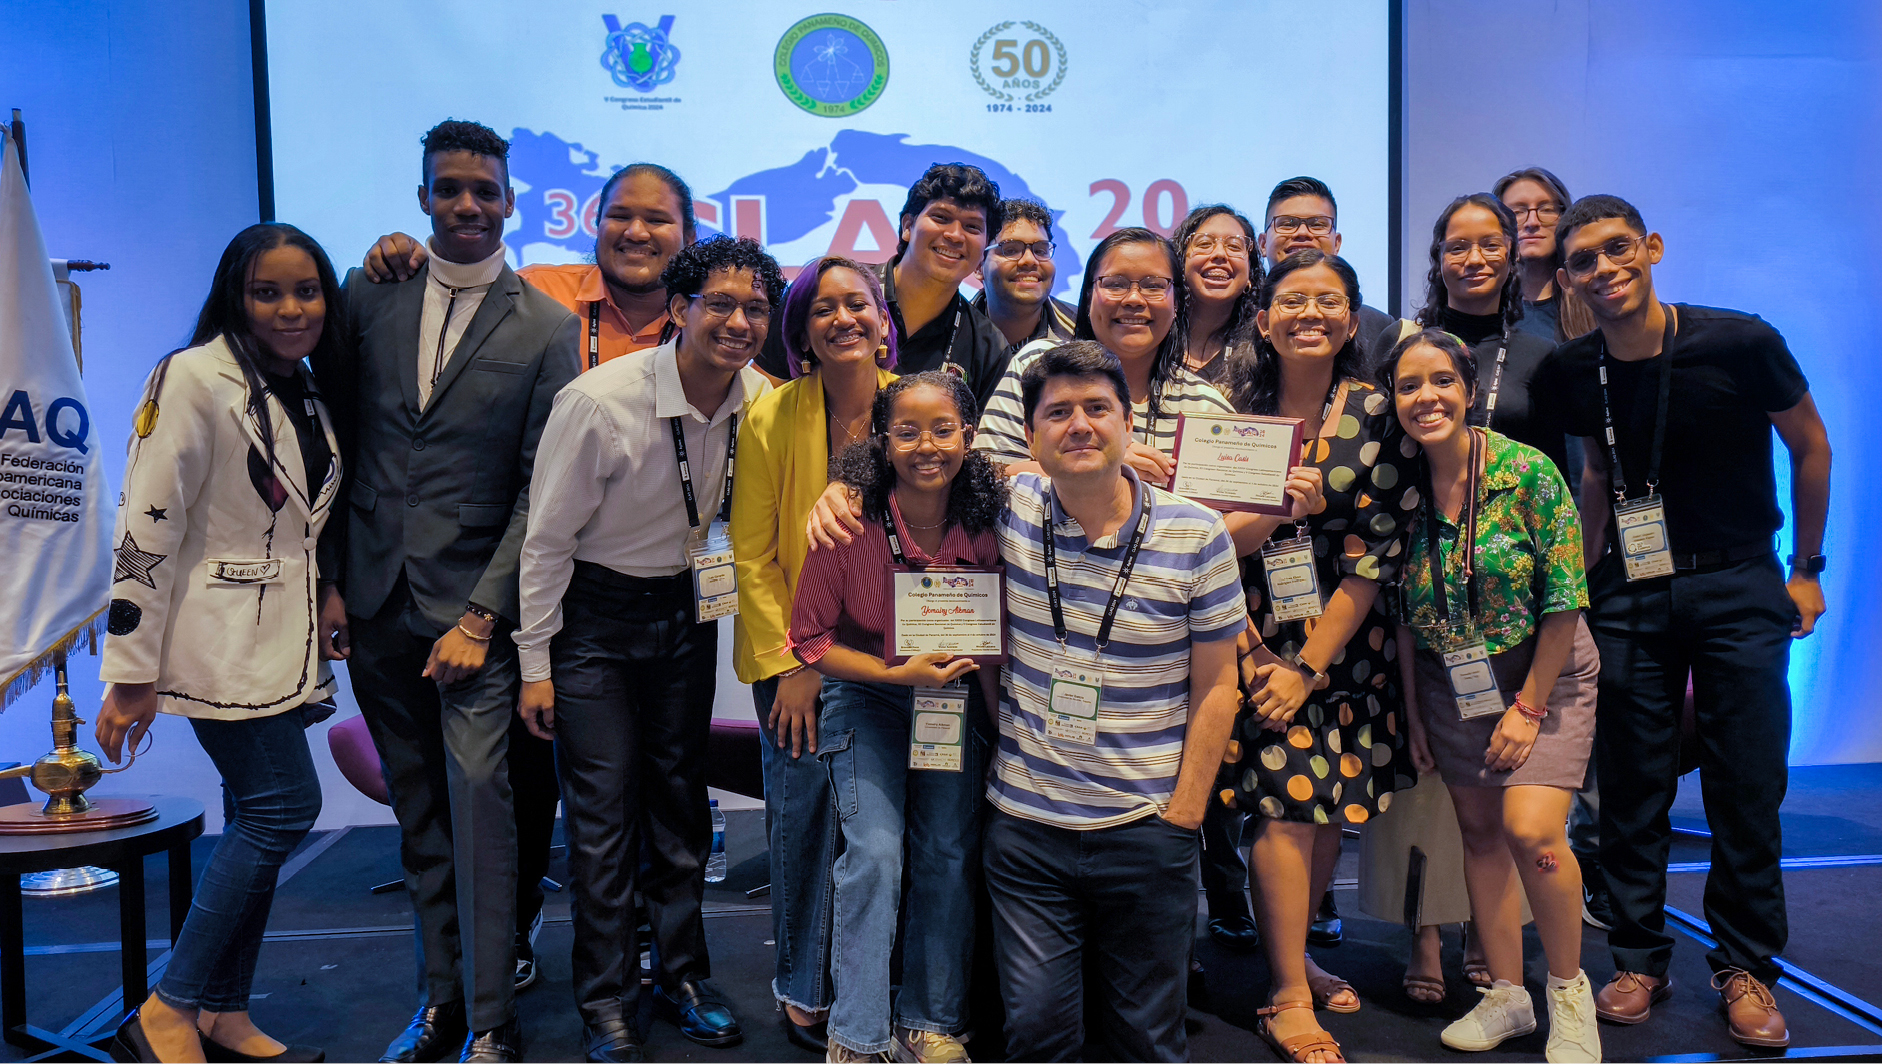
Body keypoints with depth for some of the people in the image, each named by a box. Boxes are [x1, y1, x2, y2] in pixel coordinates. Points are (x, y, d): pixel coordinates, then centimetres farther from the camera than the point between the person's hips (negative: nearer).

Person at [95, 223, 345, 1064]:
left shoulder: (309, 396, 12)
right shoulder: (195, 379, -12)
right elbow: (147, 525, -15)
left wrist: (322, 624, 16)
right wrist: (132, 670, -15)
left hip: (283, 645, 8)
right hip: (219, 643, -8)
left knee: (257, 820, 10)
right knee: (285, 805, -11)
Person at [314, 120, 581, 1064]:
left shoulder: (546, 328, -1)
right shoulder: (367, 294, 8)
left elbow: (541, 488, -5)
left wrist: (482, 616, -11)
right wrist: (329, 580, 4)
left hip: (472, 604, -3)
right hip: (374, 599, 3)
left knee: (478, 799, -8)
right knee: (417, 811, 12)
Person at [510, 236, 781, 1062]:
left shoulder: (761, 402, -11)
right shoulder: (598, 402, -24)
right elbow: (548, 539, -15)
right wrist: (535, 665, -11)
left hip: (686, 610, 4)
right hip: (594, 616, -4)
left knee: (681, 798, 13)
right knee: (603, 810, 0)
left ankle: (682, 976, 29)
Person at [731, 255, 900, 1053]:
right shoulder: (771, 418, -9)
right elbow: (753, 552, -4)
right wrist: (787, 663, -7)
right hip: (795, 652, -1)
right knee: (802, 816, 4)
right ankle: (805, 990, 26)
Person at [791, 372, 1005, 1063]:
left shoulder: (984, 528, -15)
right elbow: (810, 639, -13)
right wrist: (899, 673, -21)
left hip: (954, 697, 3)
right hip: (866, 697, -2)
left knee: (949, 856, 3)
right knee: (874, 855, -11)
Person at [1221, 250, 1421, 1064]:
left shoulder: (1377, 414, -5)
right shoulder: (1232, 403, -2)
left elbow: (1378, 550, -7)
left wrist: (1310, 666, -10)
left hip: (1345, 634, 2)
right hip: (1254, 627, -1)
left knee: (1332, 805, 7)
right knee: (1289, 802, -8)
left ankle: (1293, 957, 30)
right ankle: (1289, 999, 6)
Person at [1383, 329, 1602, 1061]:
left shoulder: (1527, 471, -17)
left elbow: (1564, 601, -14)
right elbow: (1403, 610, 3)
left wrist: (1529, 707, -14)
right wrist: (1412, 709, 3)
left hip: (1543, 669, -4)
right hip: (1449, 682, 4)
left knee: (1530, 829, -16)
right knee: (1479, 832, 8)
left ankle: (1568, 988, 8)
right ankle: (1507, 995, 23)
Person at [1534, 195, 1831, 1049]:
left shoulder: (1740, 343, -12)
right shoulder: (1571, 374, -4)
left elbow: (1810, 447, 2)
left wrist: (1806, 571, 5)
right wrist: (1580, 579, 9)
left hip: (1740, 588, -2)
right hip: (1629, 594, 2)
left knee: (1747, 784, 3)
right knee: (1632, 783, 5)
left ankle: (1745, 967, 20)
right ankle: (1639, 960, 20)